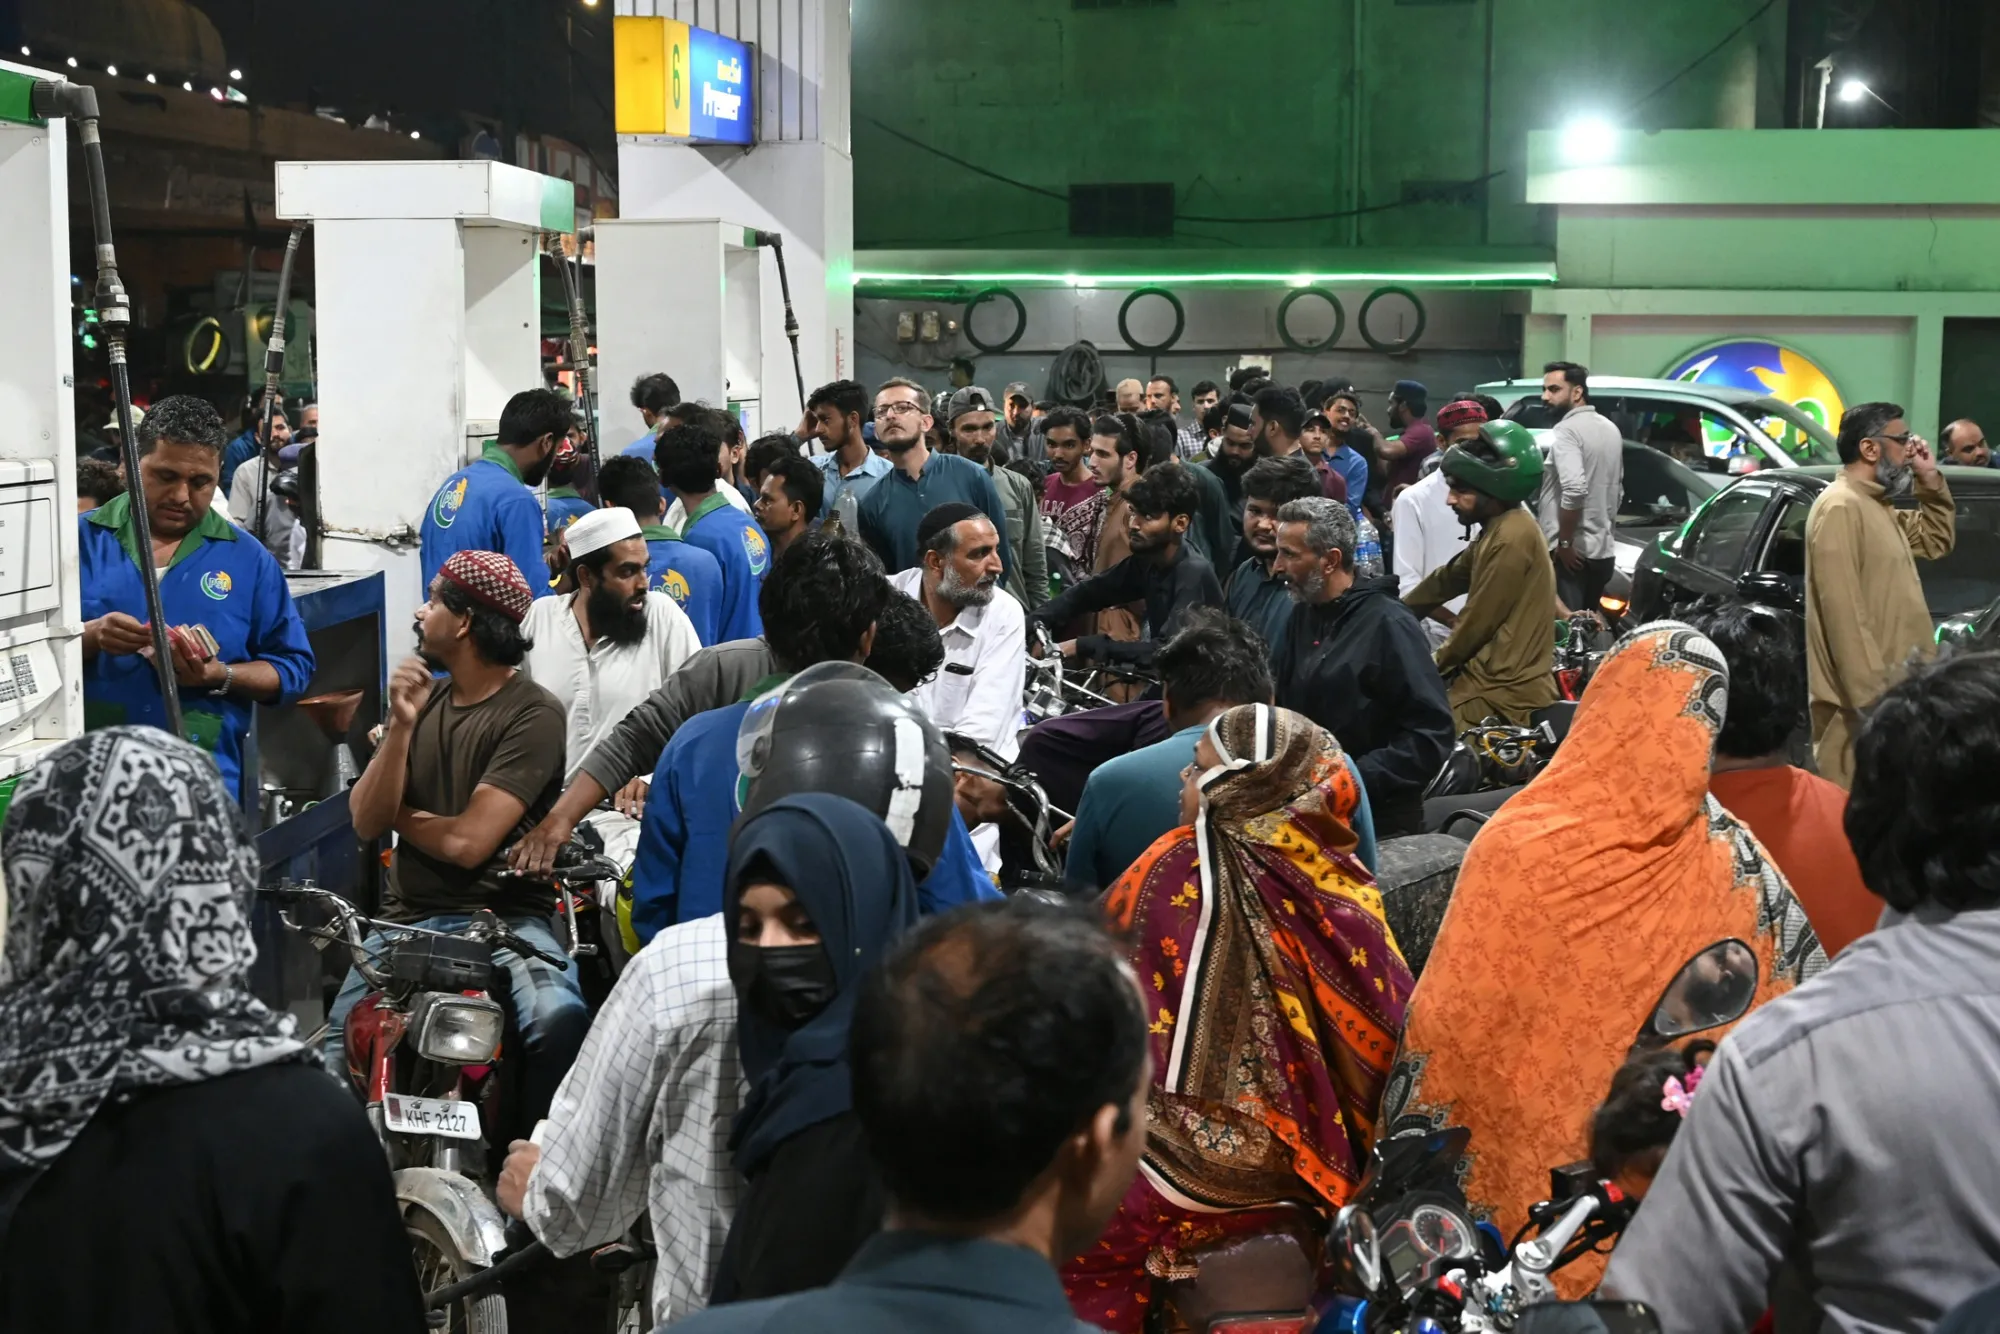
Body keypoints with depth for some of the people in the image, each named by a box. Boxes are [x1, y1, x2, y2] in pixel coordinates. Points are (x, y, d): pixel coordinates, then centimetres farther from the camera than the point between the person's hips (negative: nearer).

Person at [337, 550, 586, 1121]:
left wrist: (398, 813, 4)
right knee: (335, 1051, -15)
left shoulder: (534, 715, -7)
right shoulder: (422, 694, 13)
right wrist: (401, 727, -9)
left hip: (507, 918, -5)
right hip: (408, 918, 5)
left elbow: (466, 842, -15)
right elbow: (366, 823, 4)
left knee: (559, 1020, -32)